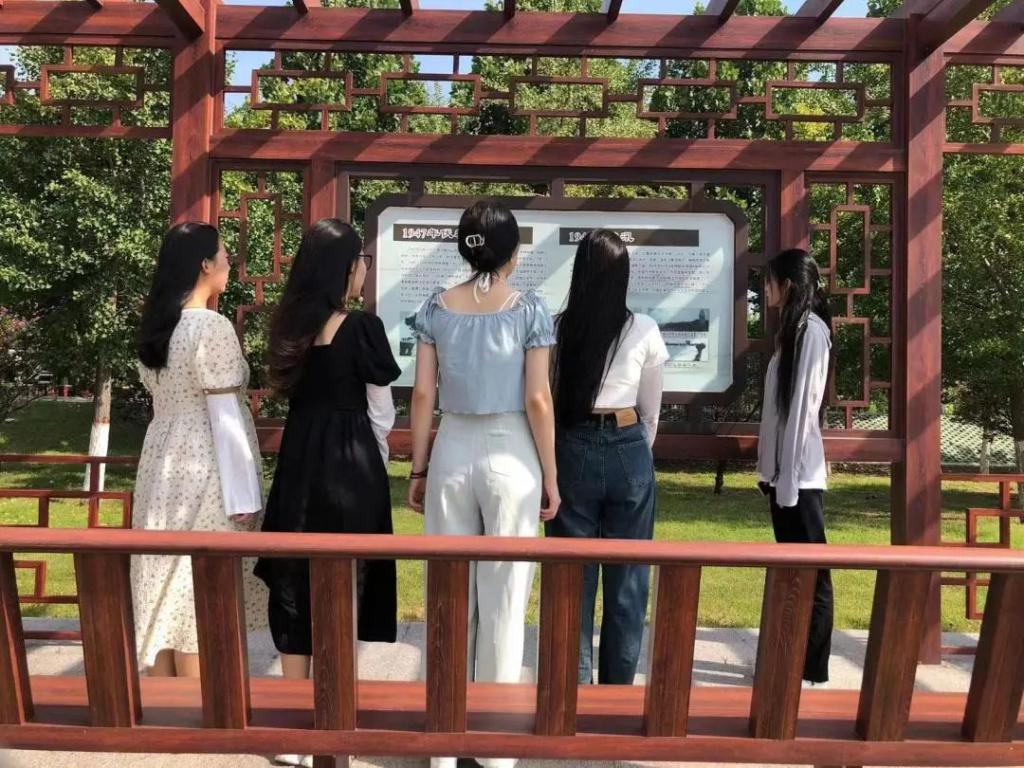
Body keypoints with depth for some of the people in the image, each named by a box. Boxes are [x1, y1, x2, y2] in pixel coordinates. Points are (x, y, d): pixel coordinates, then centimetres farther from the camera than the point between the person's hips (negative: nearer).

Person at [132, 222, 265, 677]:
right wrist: (243, 496, -14)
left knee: (167, 592, 14)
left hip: (163, 466, 8)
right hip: (203, 474, -8)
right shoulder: (213, 327, -16)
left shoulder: (156, 327, 9)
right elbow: (224, 418, -18)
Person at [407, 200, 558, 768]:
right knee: (503, 597, 9)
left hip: (452, 452, 3)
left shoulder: (435, 308, 1)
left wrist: (418, 469, 8)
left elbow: (423, 394, 0)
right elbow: (537, 400, -9)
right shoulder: (529, 309, -7)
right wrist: (550, 474, 0)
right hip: (510, 456, -2)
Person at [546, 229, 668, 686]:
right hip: (628, 453, 0)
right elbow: (650, 409, 6)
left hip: (572, 452, 0)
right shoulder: (644, 331, -4)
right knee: (627, 577, 12)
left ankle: (574, 683, 18)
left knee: (572, 576, 10)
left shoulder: (558, 329, -4)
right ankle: (617, 686, 22)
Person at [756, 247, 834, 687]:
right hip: (784, 471, 9)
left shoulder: (811, 330, -13)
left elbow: (803, 409, -17)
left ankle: (813, 673, 7)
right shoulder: (794, 329, 14)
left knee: (811, 575, -1)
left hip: (799, 476, -9)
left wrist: (789, 479, -17)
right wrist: (771, 471, 15)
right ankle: (794, 662, 24)